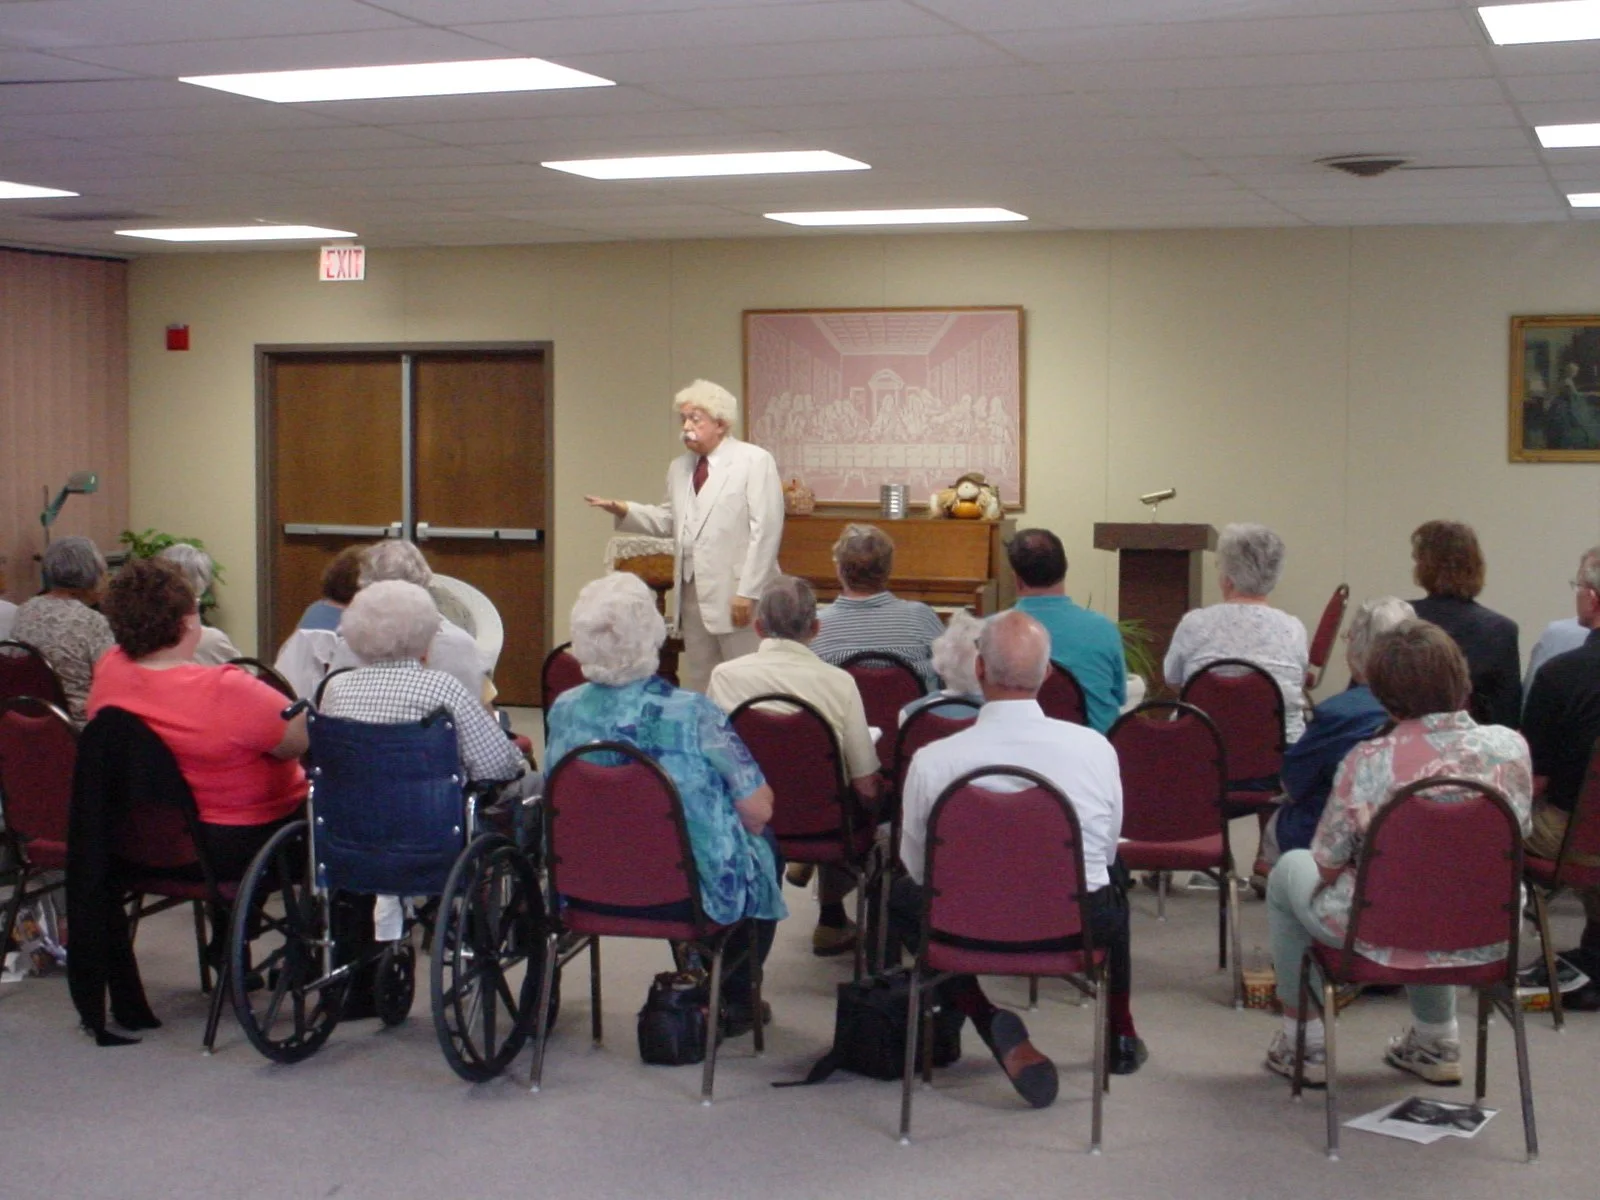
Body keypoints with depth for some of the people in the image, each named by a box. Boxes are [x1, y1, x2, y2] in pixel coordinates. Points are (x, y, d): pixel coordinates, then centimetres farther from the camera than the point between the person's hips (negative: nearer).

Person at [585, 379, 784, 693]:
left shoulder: (754, 461, -6)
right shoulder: (680, 467, 17)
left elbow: (765, 531, -12)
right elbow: (668, 521, 21)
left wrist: (747, 592, -18)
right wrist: (624, 510, 4)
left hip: (736, 596, -7)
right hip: (692, 593, 7)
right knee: (697, 682, 11)